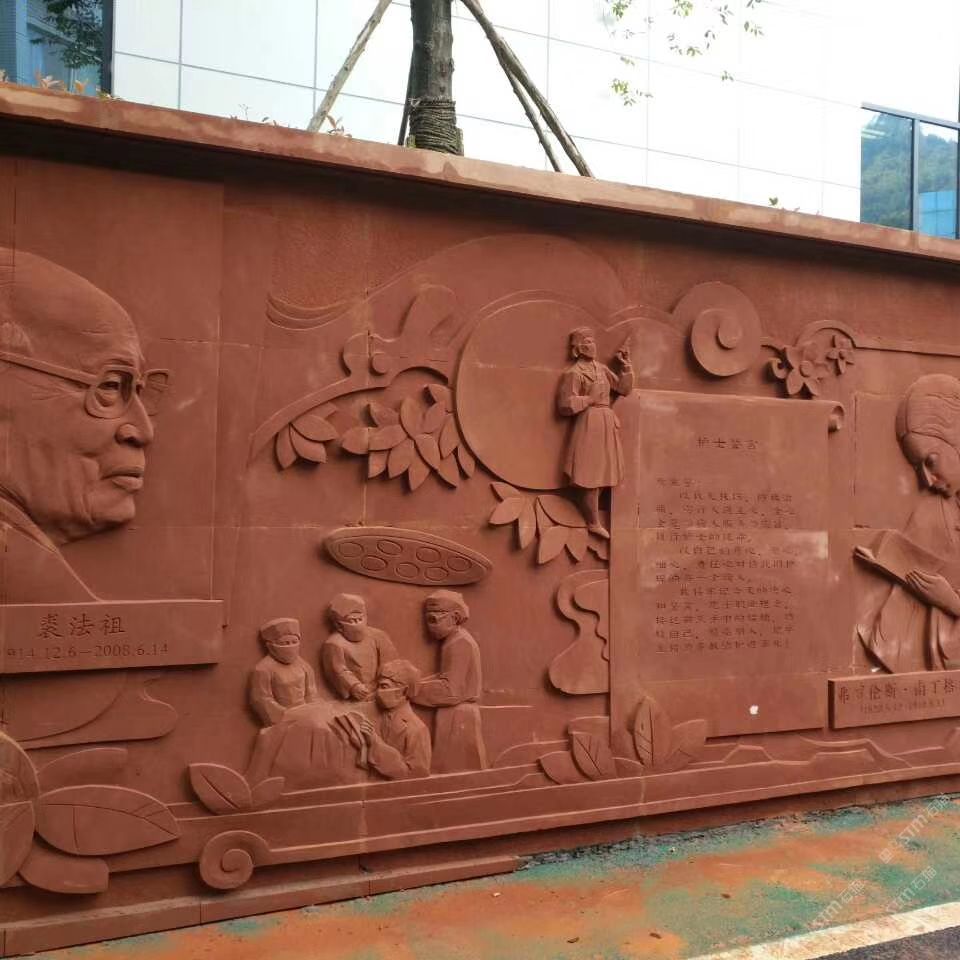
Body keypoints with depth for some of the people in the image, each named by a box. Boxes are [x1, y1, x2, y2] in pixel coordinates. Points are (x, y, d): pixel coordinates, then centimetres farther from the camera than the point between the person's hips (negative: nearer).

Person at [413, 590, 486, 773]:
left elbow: (451, 690, -21)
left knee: (454, 772, -4)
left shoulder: (459, 644, -16)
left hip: (456, 718, -9)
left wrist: (414, 689, -17)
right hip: (455, 716, 9)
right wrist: (416, 683, -3)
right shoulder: (455, 641, 13)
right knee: (459, 770, 11)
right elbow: (447, 678, 8)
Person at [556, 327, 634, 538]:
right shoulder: (573, 373, -10)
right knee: (591, 476, -4)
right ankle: (594, 523, 4)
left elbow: (624, 388, 15)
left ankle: (593, 519, 22)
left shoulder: (601, 368, 13)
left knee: (600, 474, 12)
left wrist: (626, 365, 8)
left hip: (606, 423, 8)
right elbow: (565, 405, -16)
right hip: (589, 424, -8)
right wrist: (590, 399, -12)